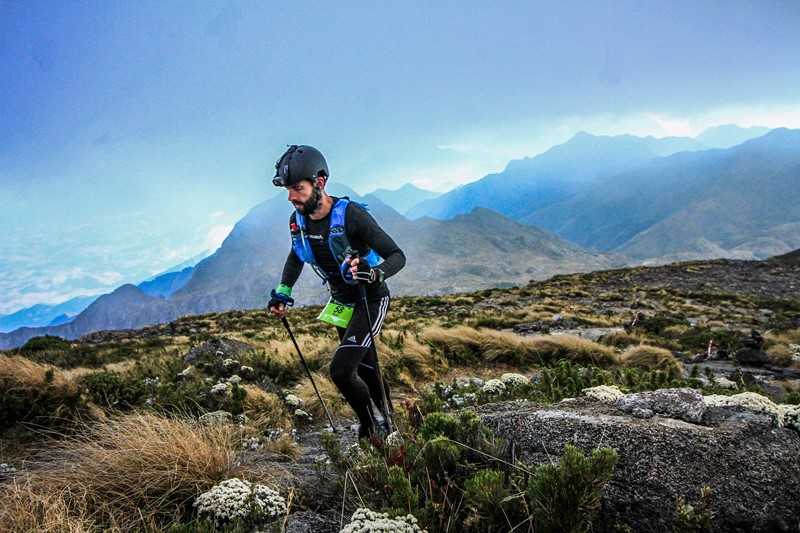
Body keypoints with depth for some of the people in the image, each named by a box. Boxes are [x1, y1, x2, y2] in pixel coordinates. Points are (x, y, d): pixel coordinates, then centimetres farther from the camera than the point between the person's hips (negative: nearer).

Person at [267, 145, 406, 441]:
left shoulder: (351, 215, -27)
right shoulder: (298, 220, -7)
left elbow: (397, 256, -26)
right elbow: (296, 256, 15)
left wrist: (374, 273, -46)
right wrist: (282, 293, 6)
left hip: (370, 300, -7)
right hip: (341, 302, 7)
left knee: (341, 370, -17)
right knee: (365, 368, 19)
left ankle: (373, 429, 7)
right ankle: (388, 421, 40)